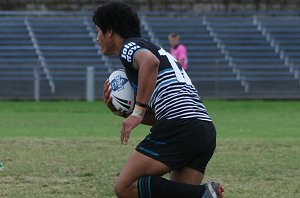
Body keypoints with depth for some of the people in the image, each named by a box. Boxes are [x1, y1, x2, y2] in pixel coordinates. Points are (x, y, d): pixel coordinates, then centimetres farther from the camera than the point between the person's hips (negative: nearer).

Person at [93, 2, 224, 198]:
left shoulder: (129, 46, 5)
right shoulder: (155, 48, 32)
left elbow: (150, 61, -22)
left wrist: (137, 111, -20)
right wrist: (122, 111, 17)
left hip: (179, 127, -9)